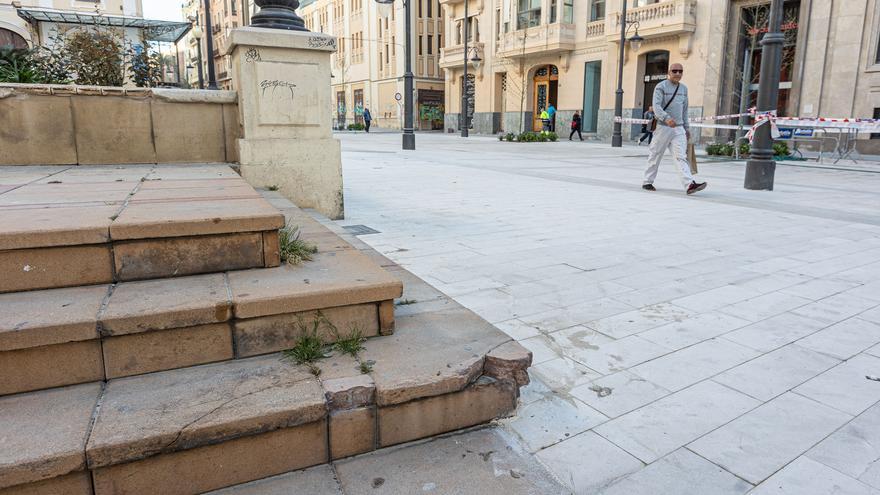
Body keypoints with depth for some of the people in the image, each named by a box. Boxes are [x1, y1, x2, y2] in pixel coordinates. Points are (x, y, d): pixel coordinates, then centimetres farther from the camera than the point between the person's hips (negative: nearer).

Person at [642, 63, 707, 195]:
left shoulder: (684, 88, 16)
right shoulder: (661, 87, -4)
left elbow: (685, 110, 23)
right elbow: (656, 106, -18)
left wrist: (687, 128, 20)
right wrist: (667, 118, -34)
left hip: (679, 129, 5)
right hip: (663, 127, -5)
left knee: (681, 157, -6)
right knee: (655, 156, 4)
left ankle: (690, 184, -18)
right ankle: (647, 182, 17)